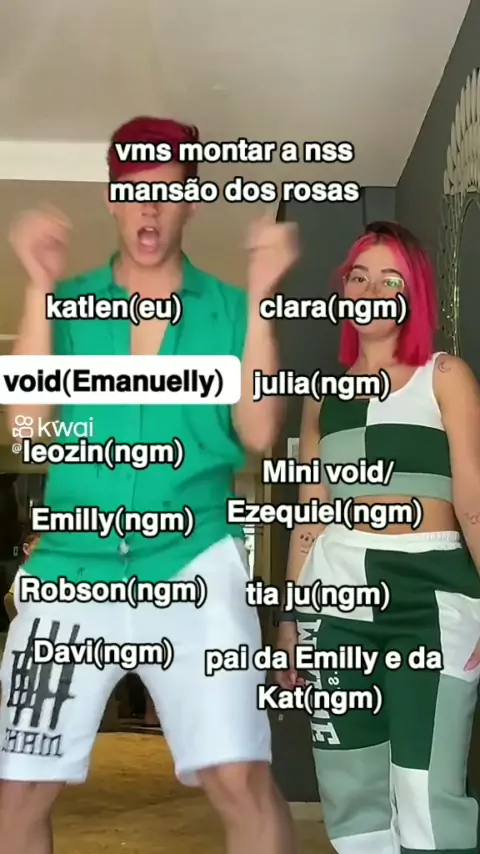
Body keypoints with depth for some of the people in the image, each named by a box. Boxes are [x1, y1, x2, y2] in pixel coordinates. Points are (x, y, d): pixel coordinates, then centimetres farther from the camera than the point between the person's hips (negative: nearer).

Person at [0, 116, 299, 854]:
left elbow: (258, 433, -4)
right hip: (74, 566, 2)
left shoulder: (227, 309, 7)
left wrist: (258, 300, -10)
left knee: (242, 782, -14)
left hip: (193, 563, -1)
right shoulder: (70, 304, 8)